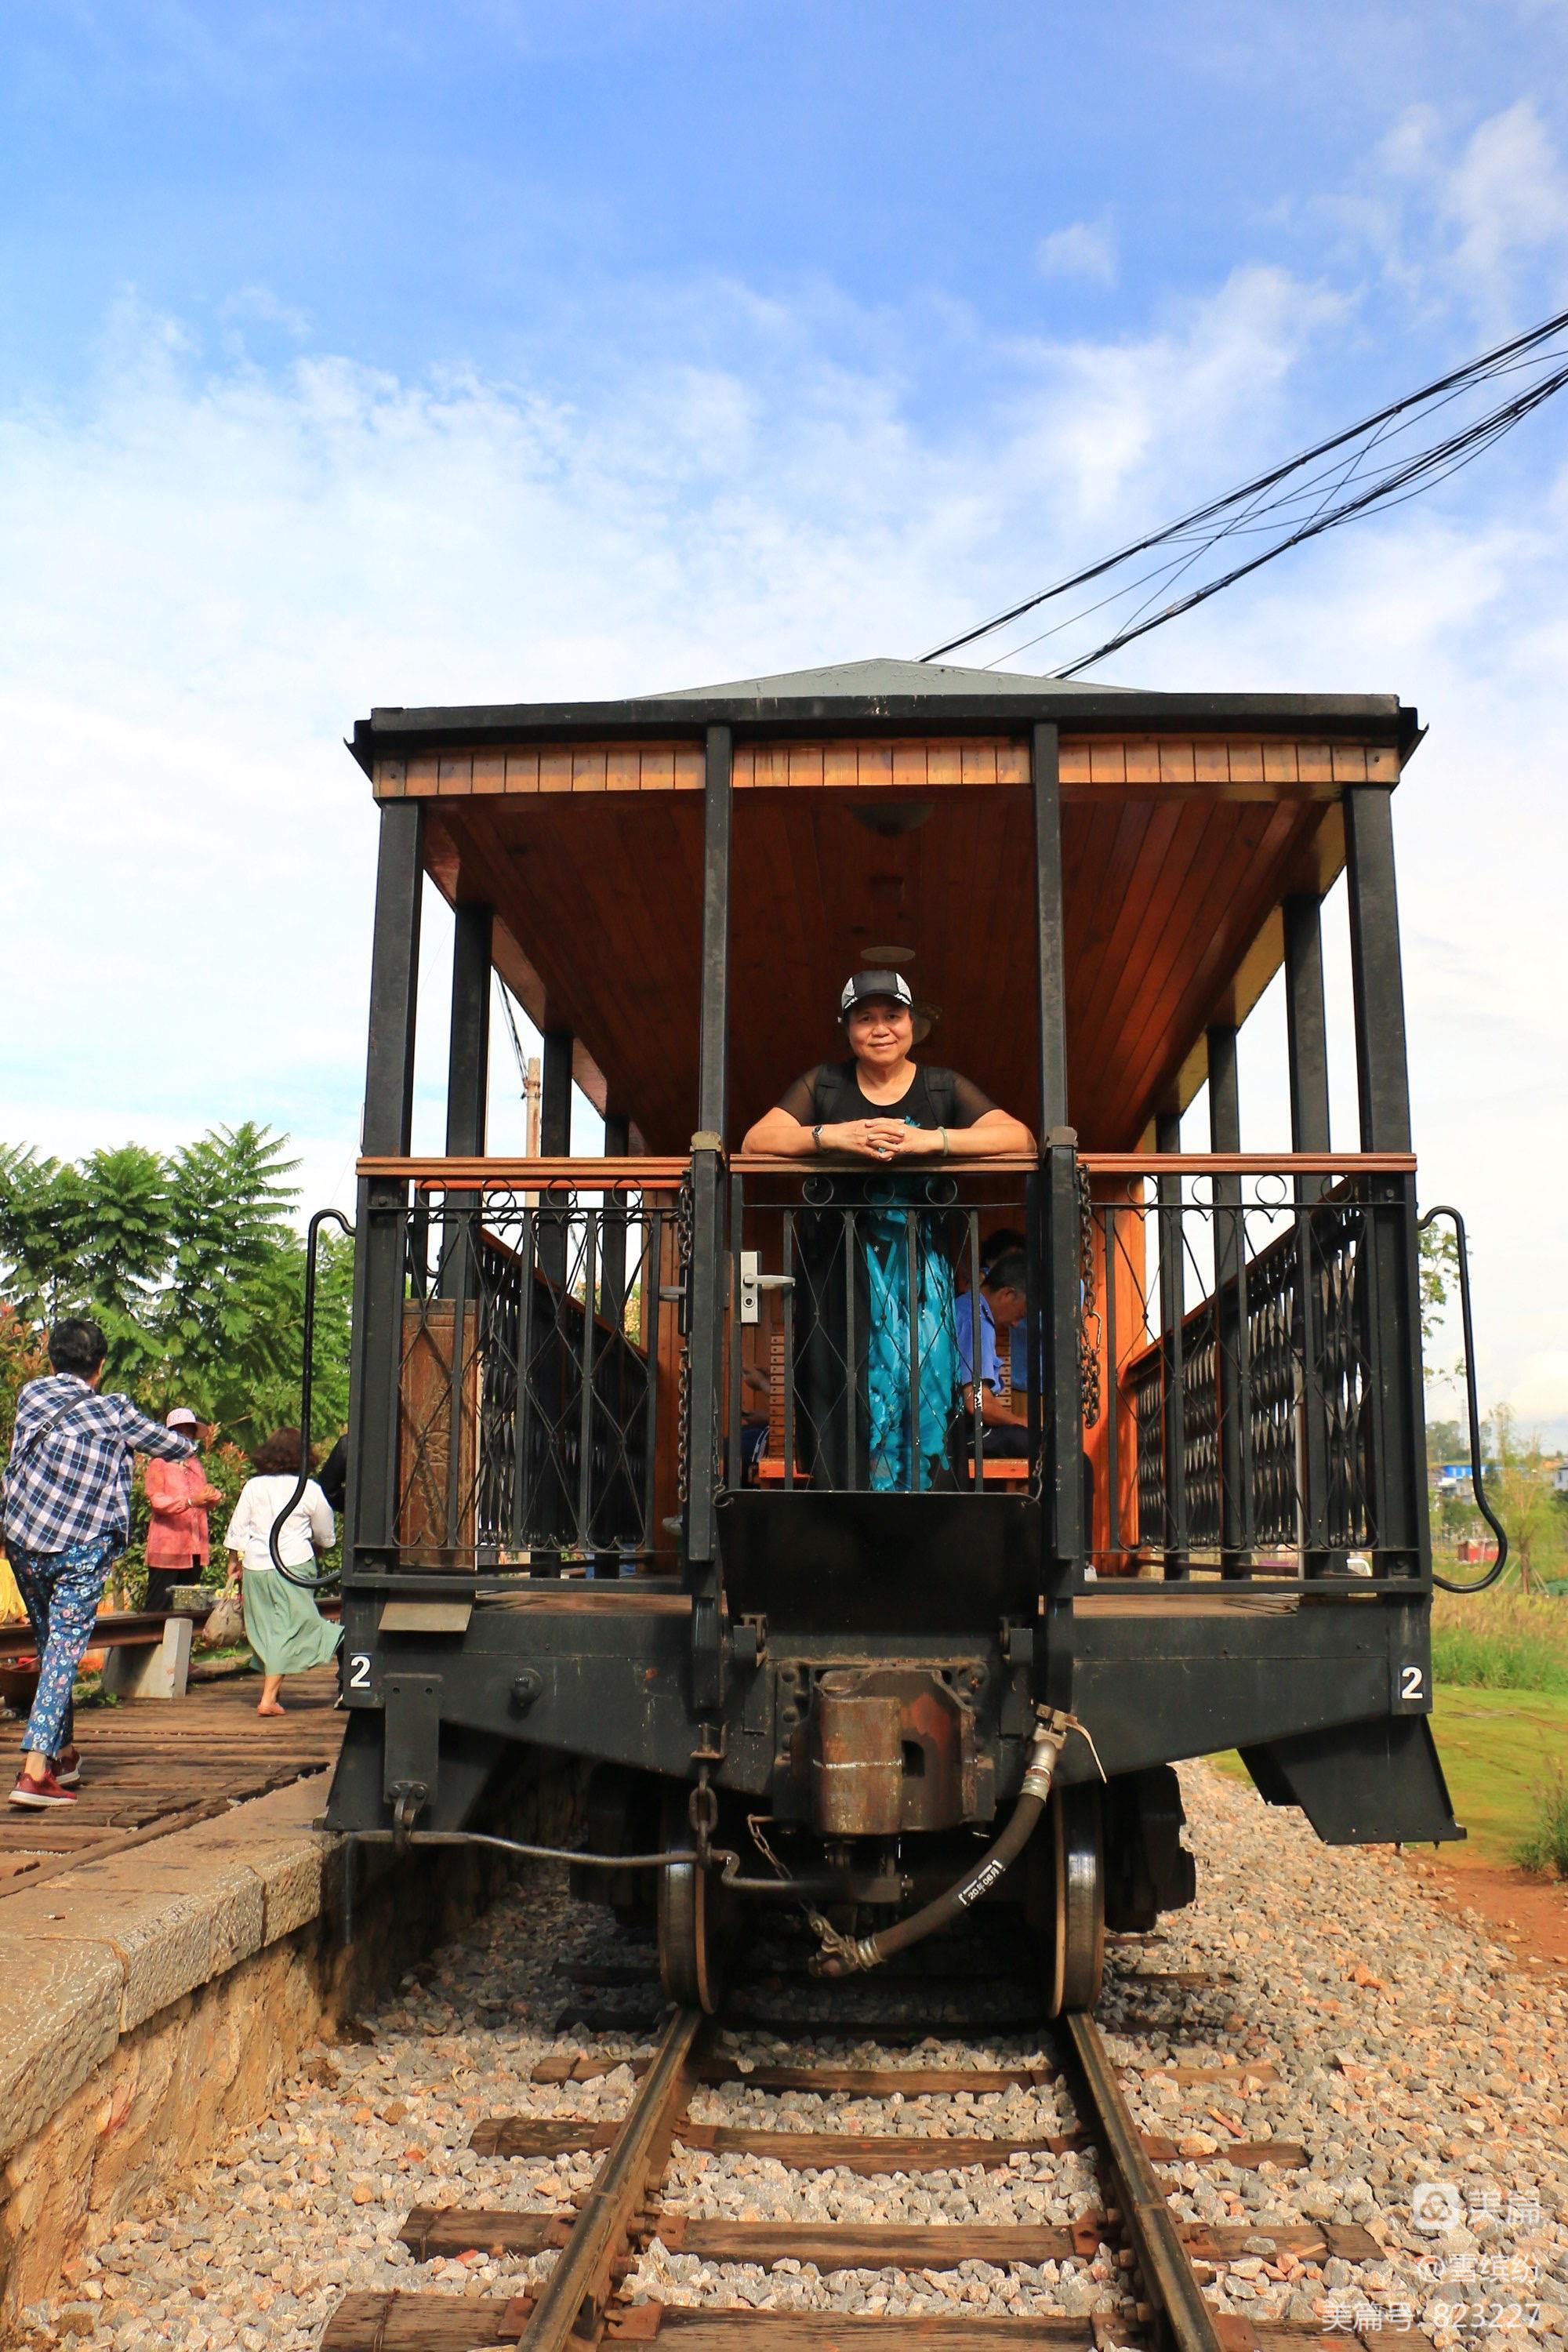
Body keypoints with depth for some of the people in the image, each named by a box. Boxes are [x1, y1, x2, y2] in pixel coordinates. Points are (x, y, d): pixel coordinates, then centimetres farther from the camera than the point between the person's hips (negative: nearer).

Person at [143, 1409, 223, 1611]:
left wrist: (213, 1496, 0)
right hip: (167, 1547, -6)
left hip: (195, 1548, 6)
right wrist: (190, 1502, -27)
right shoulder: (159, 1464, 0)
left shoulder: (197, 1465, 21)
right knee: (159, 1609, -7)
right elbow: (156, 1501, -12)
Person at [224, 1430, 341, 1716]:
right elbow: (326, 1538, 11)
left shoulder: (253, 1486, 5)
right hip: (294, 1564, -3)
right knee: (289, 1630, 2)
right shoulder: (309, 1489, 0)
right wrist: (315, 1547, 32)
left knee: (265, 1629, 15)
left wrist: (236, 1563, 21)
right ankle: (269, 1697, -4)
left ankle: (268, 1689, 24)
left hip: (256, 1564, 3)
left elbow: (237, 1531, 8)